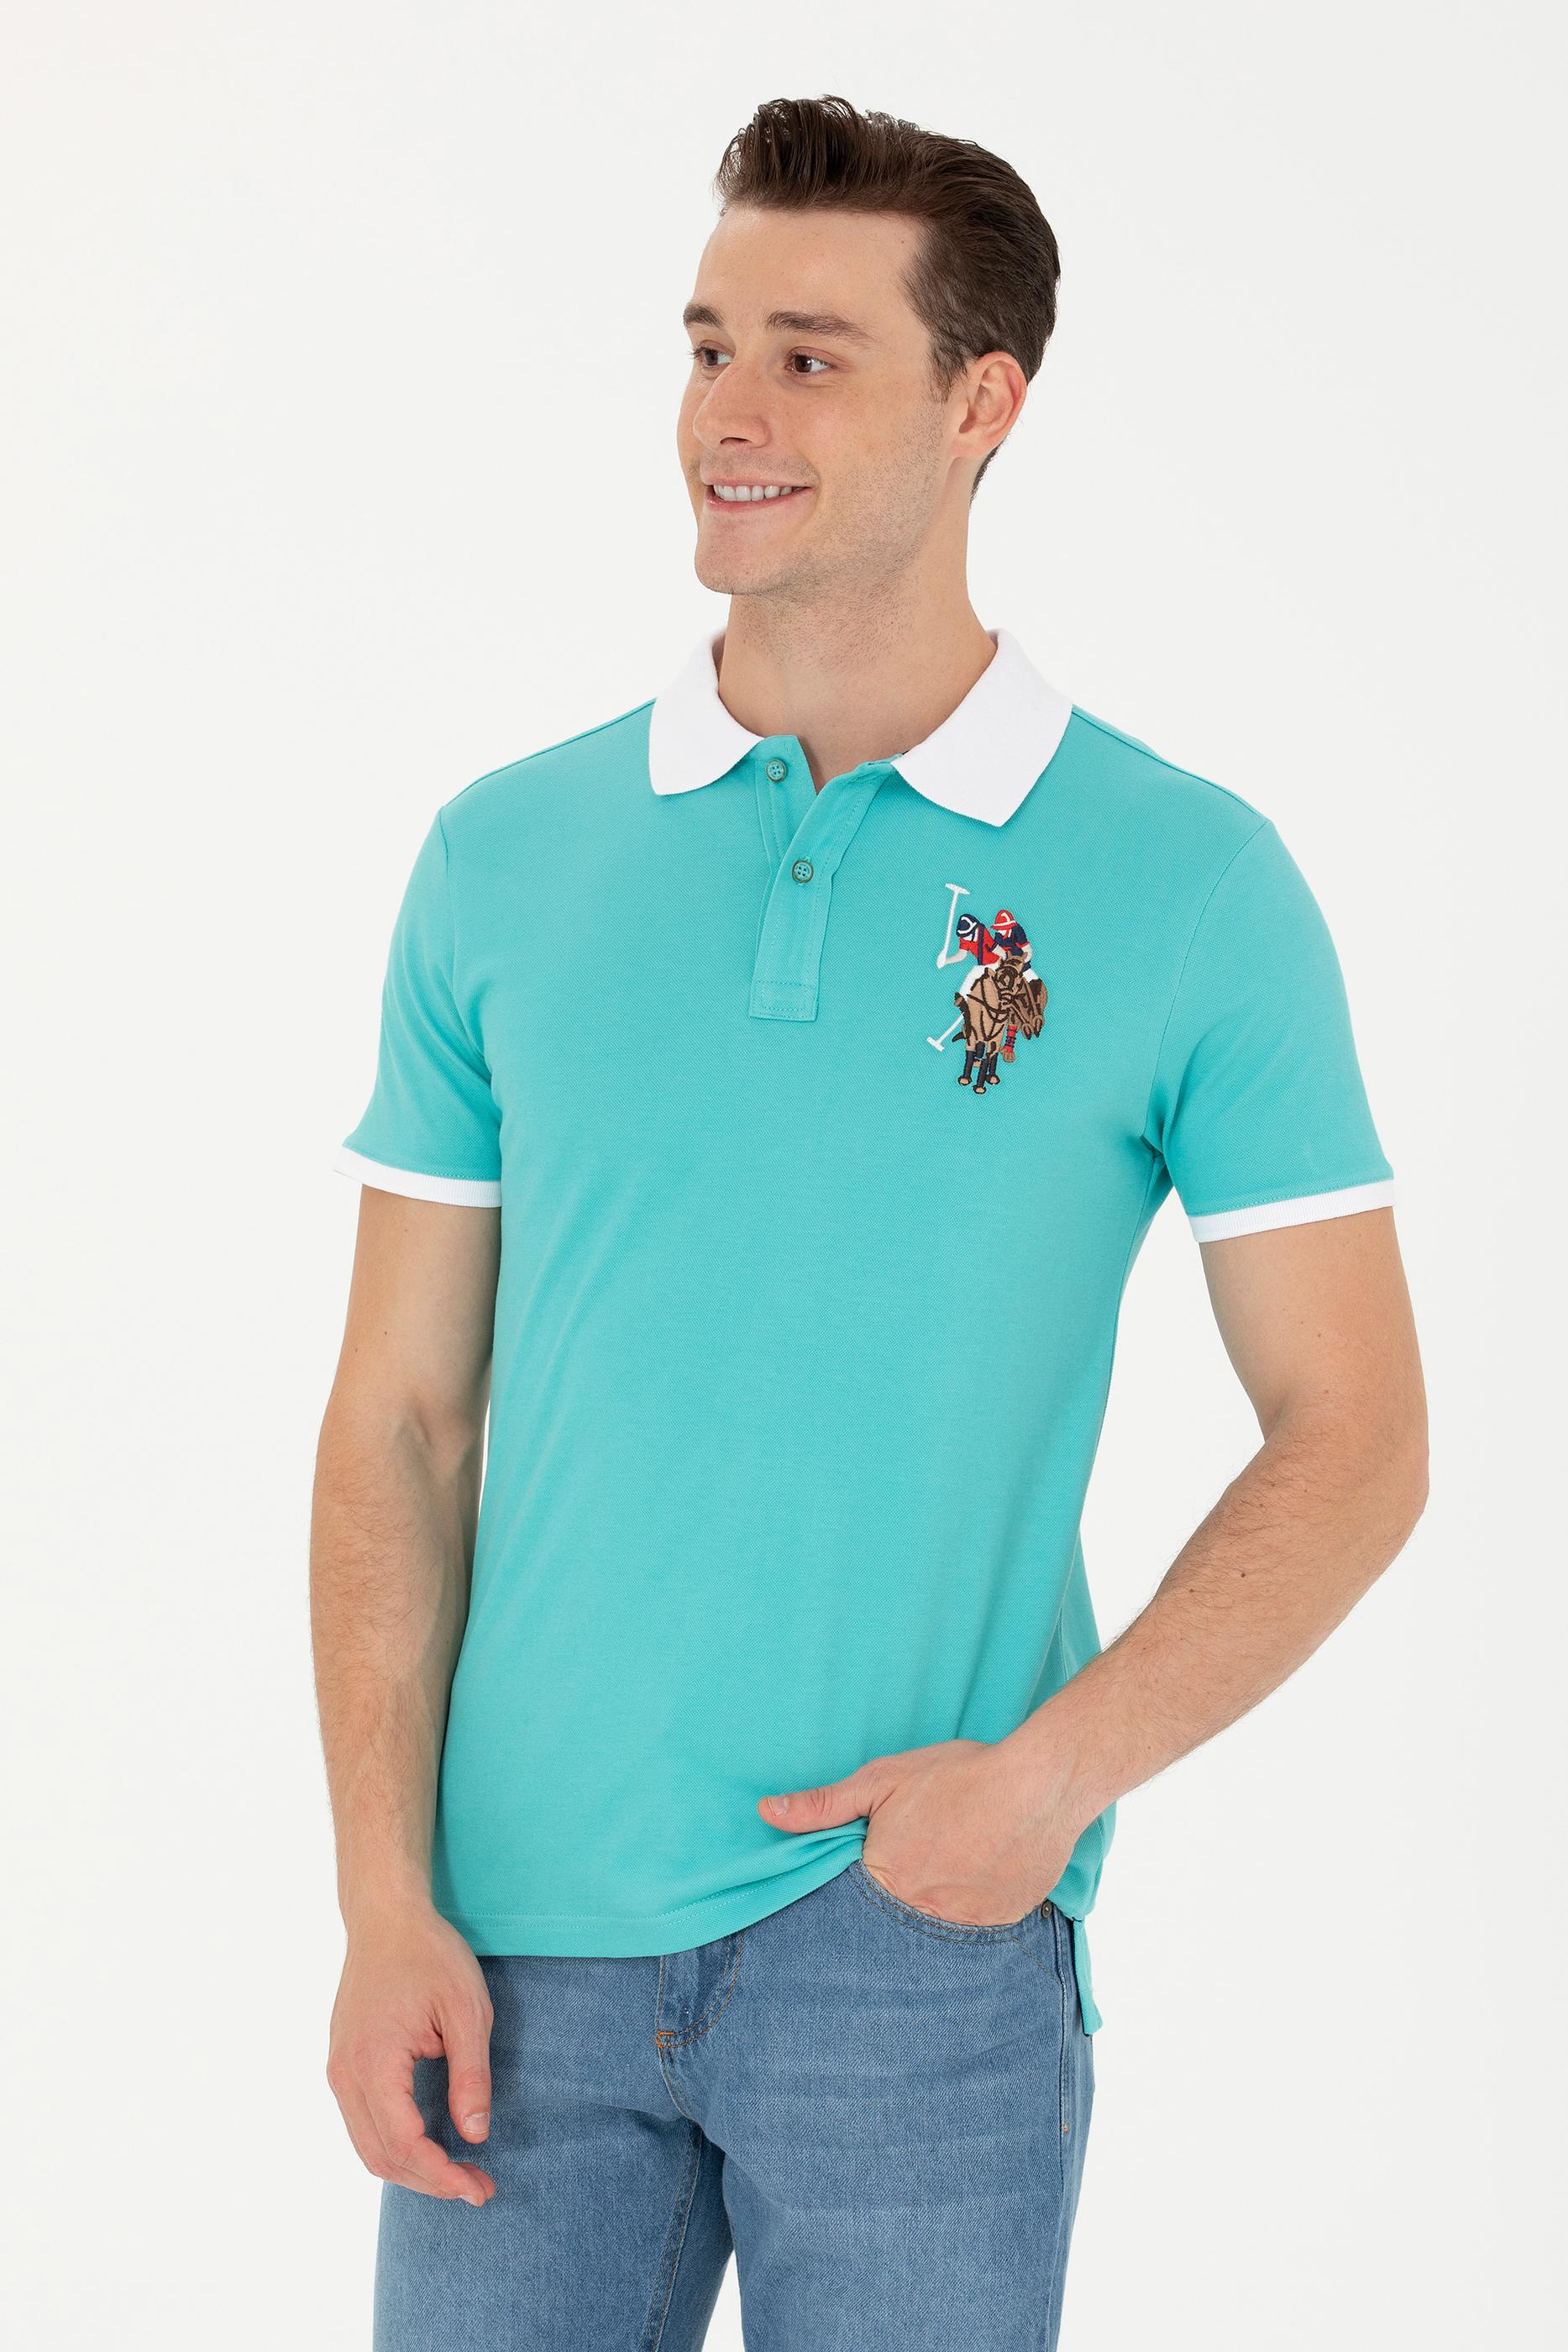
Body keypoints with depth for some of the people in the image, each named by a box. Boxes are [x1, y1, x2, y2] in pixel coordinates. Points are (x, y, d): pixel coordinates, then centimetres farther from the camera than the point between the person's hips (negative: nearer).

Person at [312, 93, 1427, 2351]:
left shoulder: (1192, 881, -3)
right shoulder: (506, 860, 4)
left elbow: (1354, 1439, -1)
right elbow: (401, 1421, 4)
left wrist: (1060, 1766, -13)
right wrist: (384, 1903, -5)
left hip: (923, 1933, -2)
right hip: (525, 1935, 2)